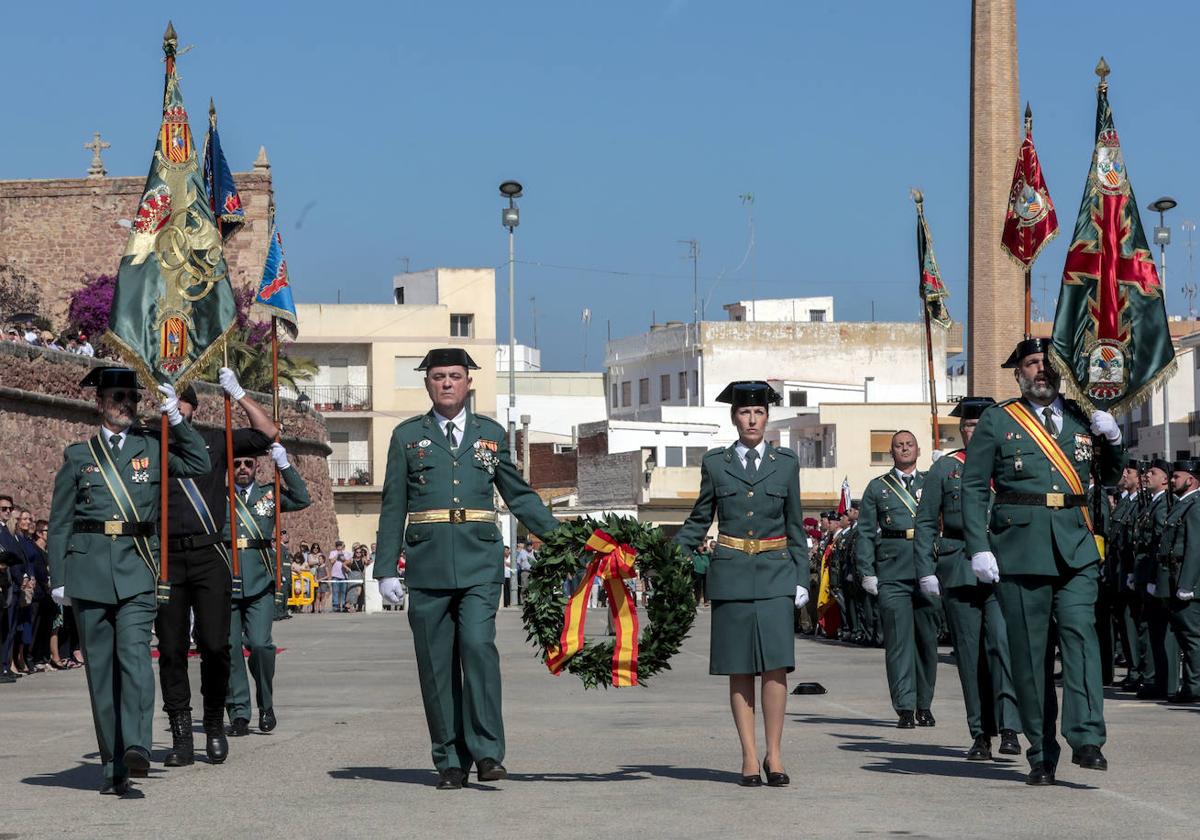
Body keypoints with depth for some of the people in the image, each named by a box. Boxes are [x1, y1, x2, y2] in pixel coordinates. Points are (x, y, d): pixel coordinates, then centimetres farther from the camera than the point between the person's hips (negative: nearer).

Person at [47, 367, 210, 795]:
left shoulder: (152, 448, 12)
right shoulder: (78, 455, 11)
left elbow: (200, 464, 5)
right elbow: (59, 522, 11)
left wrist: (176, 417, 3)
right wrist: (58, 578, 4)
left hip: (136, 566, -1)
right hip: (89, 566, 1)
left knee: (134, 651, -20)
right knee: (100, 664, 2)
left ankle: (137, 745, -29)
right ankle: (113, 766, 7)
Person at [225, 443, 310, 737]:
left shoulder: (269, 493, 14)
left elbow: (302, 500, 5)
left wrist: (285, 466, -2)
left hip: (260, 583, 0)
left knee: (260, 644, -12)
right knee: (230, 648, -1)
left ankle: (266, 705, 9)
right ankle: (238, 713, 7)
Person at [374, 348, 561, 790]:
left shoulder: (490, 433, 12)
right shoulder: (407, 436, 10)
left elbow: (520, 496, 18)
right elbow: (393, 508, 9)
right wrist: (386, 569, 3)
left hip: (480, 561, -1)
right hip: (427, 564, 1)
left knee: (478, 644, -18)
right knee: (437, 663, 1)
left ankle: (486, 752, -13)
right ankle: (450, 761, 8)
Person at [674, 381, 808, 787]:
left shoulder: (786, 463, 8)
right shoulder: (715, 463, 8)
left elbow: (795, 528, 12)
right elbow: (699, 521, 12)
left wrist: (801, 579, 7)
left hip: (774, 574, 0)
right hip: (730, 575, 0)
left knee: (775, 664, -10)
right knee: (739, 669, 1)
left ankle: (773, 754, -1)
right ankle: (749, 757, 5)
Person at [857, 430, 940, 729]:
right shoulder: (877, 488, 12)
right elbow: (866, 532, 9)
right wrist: (867, 571, -1)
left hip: (928, 572, 2)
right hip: (892, 572, -2)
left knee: (927, 639, 5)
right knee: (899, 639, -7)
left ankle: (924, 706, 15)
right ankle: (905, 709, -7)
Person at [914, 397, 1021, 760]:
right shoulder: (944, 468, 11)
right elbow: (925, 523, 10)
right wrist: (925, 572, 1)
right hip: (959, 571, 1)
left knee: (1003, 641, -17)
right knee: (970, 652, 2)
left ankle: (1008, 728, -17)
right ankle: (981, 734, 8)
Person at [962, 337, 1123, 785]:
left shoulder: (1082, 417, 15)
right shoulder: (997, 421, 7)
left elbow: (1109, 478, 23)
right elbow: (973, 487, 3)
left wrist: (1112, 440, 3)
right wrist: (979, 547, -7)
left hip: (1075, 546, 2)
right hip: (1020, 547, -2)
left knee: (1080, 629, -16)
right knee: (1030, 648, -1)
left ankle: (1086, 739, -19)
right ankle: (1041, 753, 6)